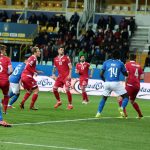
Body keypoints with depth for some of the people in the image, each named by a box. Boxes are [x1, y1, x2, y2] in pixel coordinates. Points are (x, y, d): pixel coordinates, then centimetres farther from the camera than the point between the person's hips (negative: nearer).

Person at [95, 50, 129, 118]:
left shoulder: (106, 62, 9)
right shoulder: (120, 63, 5)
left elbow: (101, 74, 6)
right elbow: (126, 74, 15)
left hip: (107, 83, 3)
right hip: (116, 83, -3)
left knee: (104, 98, 22)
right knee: (126, 96, 7)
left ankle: (98, 113, 14)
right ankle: (122, 108, -19)